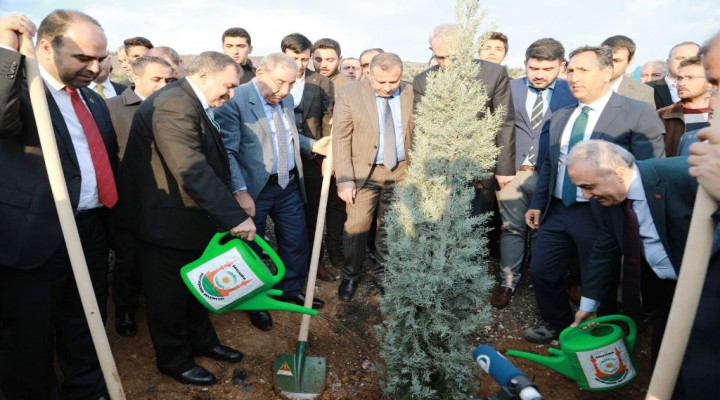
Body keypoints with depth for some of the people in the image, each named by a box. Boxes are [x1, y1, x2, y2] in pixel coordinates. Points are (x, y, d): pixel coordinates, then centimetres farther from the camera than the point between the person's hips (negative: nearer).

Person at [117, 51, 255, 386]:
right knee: (169, 292, 8)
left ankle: (201, 341, 40)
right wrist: (235, 217, -35)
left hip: (189, 214, 10)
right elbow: (193, 170, -34)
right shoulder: (174, 105, -25)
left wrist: (230, 210, 10)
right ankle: (173, 359, 27)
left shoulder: (188, 103, 9)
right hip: (166, 219, -10)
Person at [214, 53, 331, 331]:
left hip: (289, 185, 7)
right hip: (255, 189, -6)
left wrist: (311, 145, 4)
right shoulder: (235, 101, -18)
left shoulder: (286, 99, 6)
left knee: (297, 242, 17)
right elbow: (227, 151, -21)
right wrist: (240, 191, -27)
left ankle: (291, 290, 40)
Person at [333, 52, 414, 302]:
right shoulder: (349, 94, -7)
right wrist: (344, 178, -14)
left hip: (401, 171, 2)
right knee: (356, 225, -2)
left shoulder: (413, 95, -1)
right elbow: (341, 139, -8)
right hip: (363, 171, -2)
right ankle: (351, 276, 19)